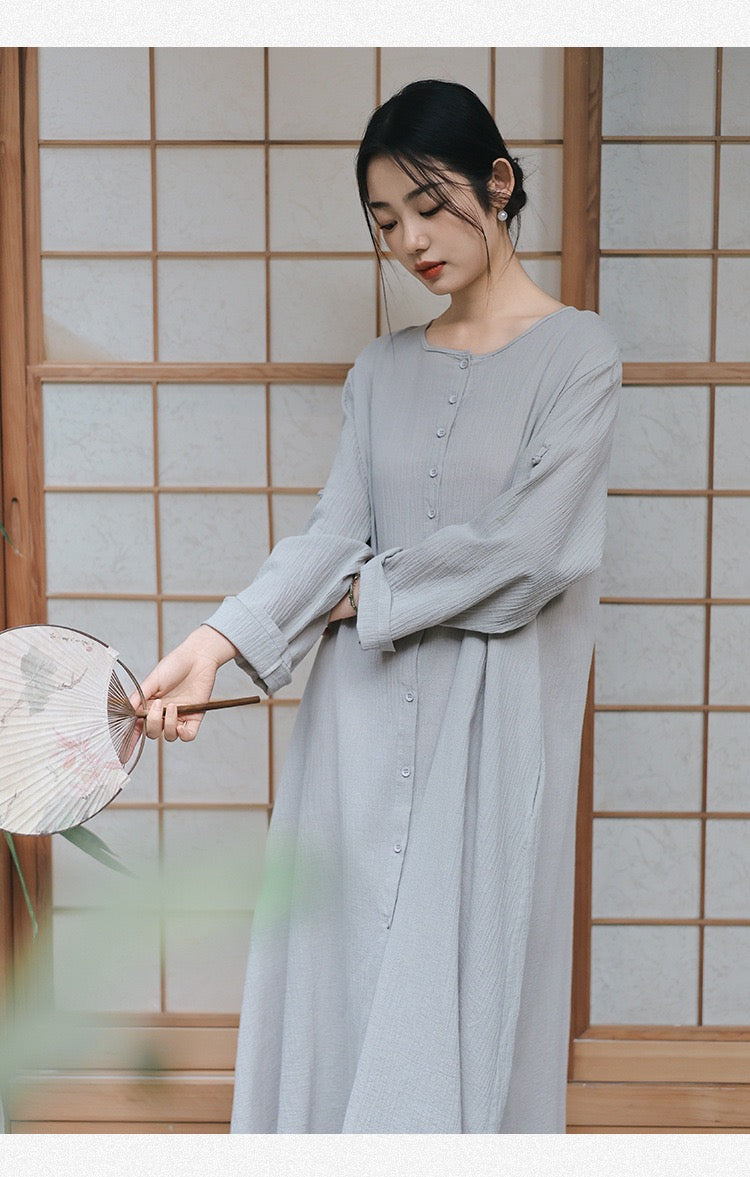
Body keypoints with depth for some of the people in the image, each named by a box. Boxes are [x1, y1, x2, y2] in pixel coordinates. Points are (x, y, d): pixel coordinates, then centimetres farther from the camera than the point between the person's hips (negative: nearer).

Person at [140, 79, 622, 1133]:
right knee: (345, 974, 8)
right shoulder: (385, 368, 12)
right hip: (364, 713, 5)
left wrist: (369, 592, -3)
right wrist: (221, 639, -13)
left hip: (488, 720, -4)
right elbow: (336, 531, 2)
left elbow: (530, 549, -12)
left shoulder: (577, 352, -3)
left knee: (459, 976, 1)